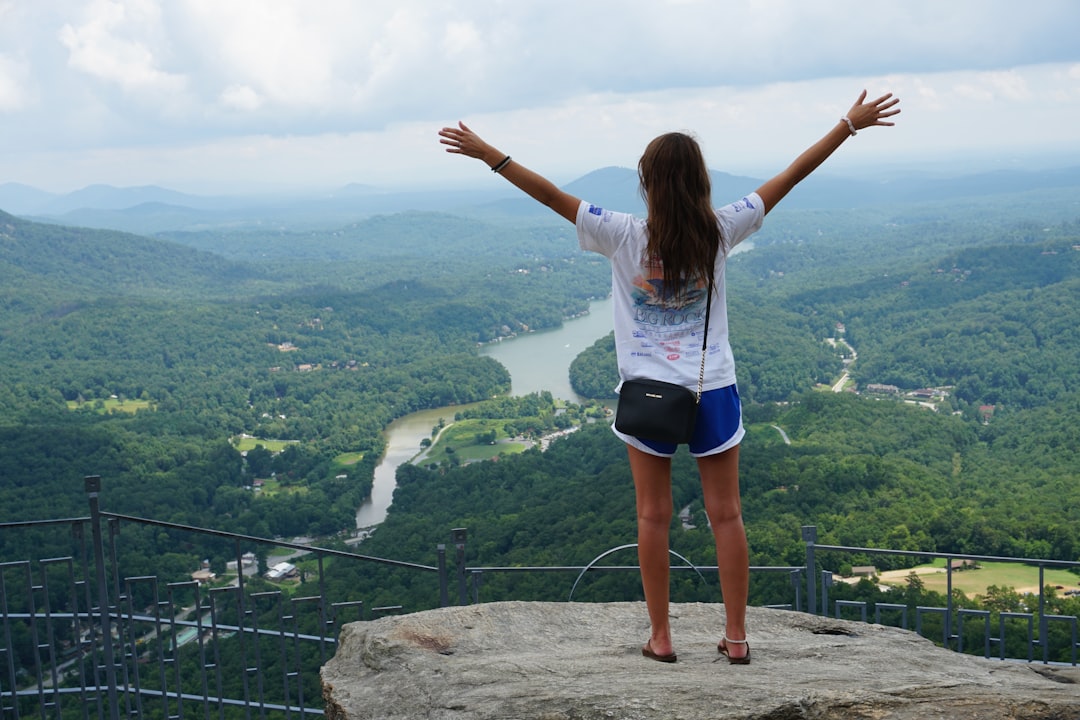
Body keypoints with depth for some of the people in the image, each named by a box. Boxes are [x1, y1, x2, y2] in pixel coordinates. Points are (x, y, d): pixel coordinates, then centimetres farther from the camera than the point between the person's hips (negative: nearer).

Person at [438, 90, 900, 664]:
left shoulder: (624, 237, -11)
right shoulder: (719, 231, -7)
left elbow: (552, 195, -9)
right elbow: (791, 176, -1)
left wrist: (488, 155, -2)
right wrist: (851, 124, 7)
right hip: (713, 392, 1)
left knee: (653, 517, 10)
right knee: (726, 515, 10)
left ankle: (660, 637, 16)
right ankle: (735, 637, 15)